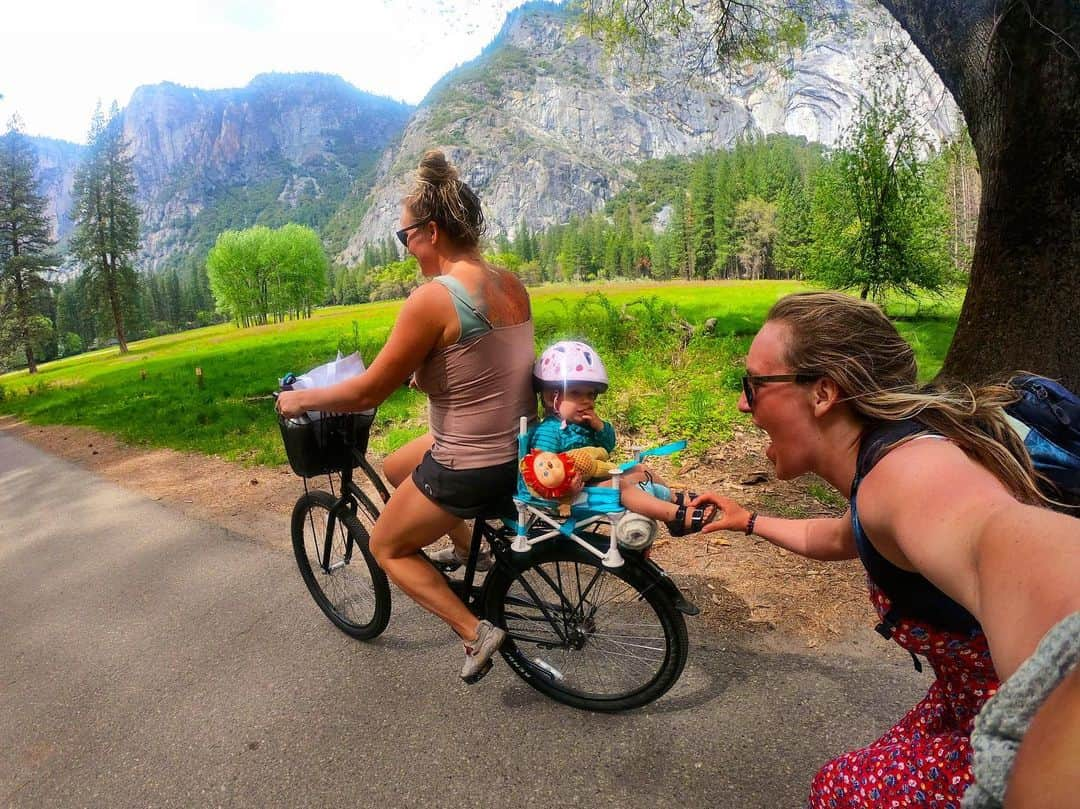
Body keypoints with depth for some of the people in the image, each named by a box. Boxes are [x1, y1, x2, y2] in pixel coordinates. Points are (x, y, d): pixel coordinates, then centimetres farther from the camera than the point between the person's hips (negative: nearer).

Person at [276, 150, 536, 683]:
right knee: (394, 469, 30)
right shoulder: (512, 284, 1)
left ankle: (476, 632, 11)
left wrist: (301, 399, 2)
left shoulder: (432, 298, -23)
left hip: (470, 467, -8)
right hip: (520, 449, 8)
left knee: (387, 548, 17)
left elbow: (369, 391, -15)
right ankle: (477, 549, 32)